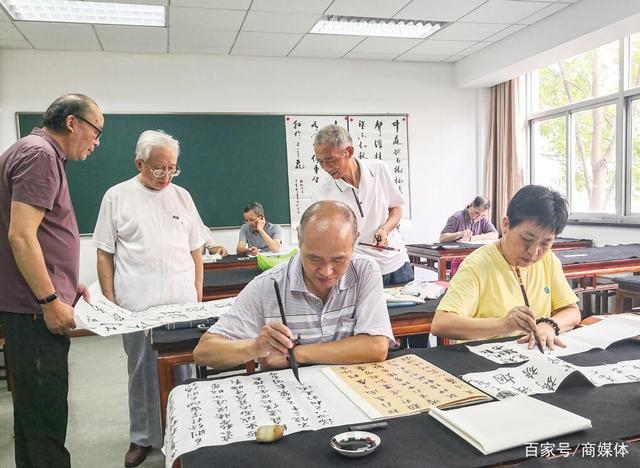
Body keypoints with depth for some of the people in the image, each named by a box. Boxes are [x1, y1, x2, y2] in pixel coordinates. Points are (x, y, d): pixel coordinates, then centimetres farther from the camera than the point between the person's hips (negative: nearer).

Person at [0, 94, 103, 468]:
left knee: (35, 406, 18)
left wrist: (69, 284, 19)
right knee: (46, 412, -3)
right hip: (36, 309, -10)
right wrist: (51, 301, -19)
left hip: (37, 305, 10)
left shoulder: (42, 153, 17)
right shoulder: (39, 154, -13)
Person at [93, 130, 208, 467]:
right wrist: (109, 300, -2)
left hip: (182, 303, 2)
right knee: (141, 372, 9)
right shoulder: (117, 196, 1)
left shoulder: (182, 196, 9)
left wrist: (198, 292, 8)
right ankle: (142, 437, 27)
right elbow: (104, 253, 3)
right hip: (136, 304, -2)